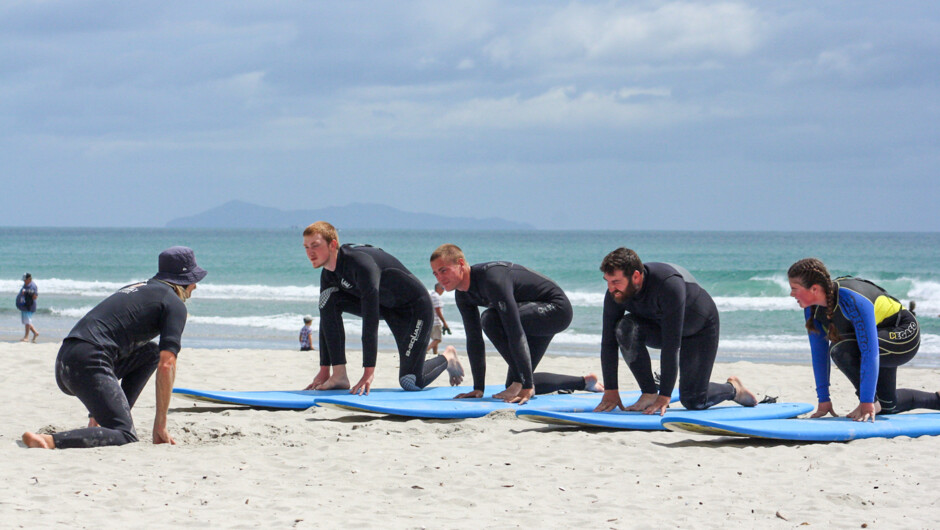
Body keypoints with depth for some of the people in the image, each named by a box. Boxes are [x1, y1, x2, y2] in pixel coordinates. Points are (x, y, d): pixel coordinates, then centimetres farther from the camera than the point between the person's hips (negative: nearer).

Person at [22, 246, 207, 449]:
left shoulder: (134, 289, 31)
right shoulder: (175, 304, 6)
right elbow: (167, 365, -5)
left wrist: (97, 413, 42)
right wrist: (160, 425, -1)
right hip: (88, 363, -9)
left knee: (151, 353, 24)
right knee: (126, 438, -14)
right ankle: (49, 441, -28)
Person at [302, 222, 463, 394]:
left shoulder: (360, 262, -34)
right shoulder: (329, 275, -8)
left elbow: (370, 319, -39)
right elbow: (327, 320, -1)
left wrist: (368, 372, -42)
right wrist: (324, 370, -3)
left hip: (416, 307, -8)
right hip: (384, 307, 8)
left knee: (409, 382, -15)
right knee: (329, 299, -16)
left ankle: (447, 358, 19)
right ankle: (339, 375, -13)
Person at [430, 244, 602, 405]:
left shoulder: (492, 278, -33)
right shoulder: (463, 296, -4)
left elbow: (516, 333, -37)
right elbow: (474, 339, 4)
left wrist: (526, 385, -39)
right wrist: (478, 388, 1)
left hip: (556, 308, -10)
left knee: (490, 318, -31)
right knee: (514, 383, 9)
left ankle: (524, 385, -21)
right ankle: (584, 382, 28)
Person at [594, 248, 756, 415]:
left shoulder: (669, 284, -41)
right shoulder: (615, 294, -23)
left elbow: (671, 344, -41)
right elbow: (608, 341, -18)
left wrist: (664, 396, -41)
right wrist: (610, 391, -23)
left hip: (700, 330, -5)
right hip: (660, 326, 5)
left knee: (693, 401, -12)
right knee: (625, 328, -28)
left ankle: (732, 388, 20)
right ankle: (649, 394, -16)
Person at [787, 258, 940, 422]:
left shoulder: (853, 301, -38)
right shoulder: (812, 307, -15)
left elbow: (869, 352, -40)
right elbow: (819, 351, -8)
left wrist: (867, 403, -41)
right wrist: (823, 399, -9)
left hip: (904, 335, -9)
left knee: (841, 350, -32)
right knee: (888, 405, 17)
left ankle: (873, 402, -14)